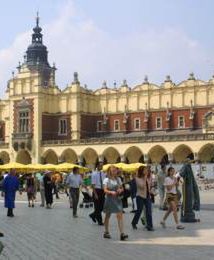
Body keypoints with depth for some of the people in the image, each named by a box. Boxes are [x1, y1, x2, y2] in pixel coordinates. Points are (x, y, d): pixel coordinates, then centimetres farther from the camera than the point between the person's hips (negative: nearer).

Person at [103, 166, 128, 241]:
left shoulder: (118, 179, 9)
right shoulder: (106, 180, -3)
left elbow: (122, 188, 14)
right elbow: (105, 190, -11)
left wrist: (120, 190, -9)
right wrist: (111, 192, -29)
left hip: (117, 198, 3)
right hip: (109, 199, -3)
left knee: (120, 215, -9)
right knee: (107, 216, 10)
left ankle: (122, 233, -13)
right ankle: (106, 232, 24)